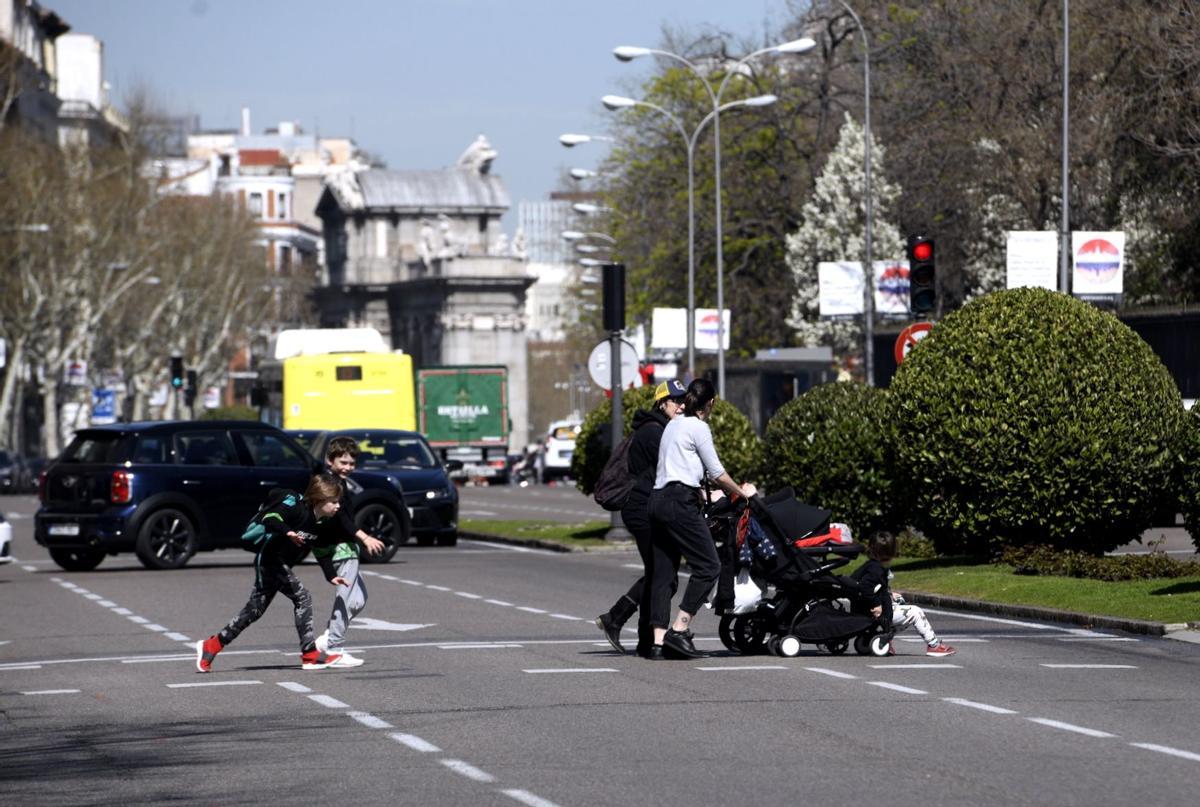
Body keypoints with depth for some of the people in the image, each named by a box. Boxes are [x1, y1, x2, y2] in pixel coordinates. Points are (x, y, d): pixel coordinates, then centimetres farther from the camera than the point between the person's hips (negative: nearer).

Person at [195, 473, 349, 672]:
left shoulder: (322, 522, 7)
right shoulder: (298, 509, -19)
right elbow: (269, 519, -30)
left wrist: (331, 576, 9)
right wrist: (288, 532, -47)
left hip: (280, 565, 10)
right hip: (270, 560, -10)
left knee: (254, 610, 11)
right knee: (302, 598, -17)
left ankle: (209, 647, 19)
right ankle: (310, 656, -13)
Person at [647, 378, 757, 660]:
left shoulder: (673, 425, 21)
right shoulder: (698, 428, -4)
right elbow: (717, 472, -2)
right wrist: (741, 491, 13)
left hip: (658, 499, 9)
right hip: (681, 502, -9)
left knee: (663, 572, 5)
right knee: (708, 566, -7)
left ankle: (658, 641, -2)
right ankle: (679, 631, -14)